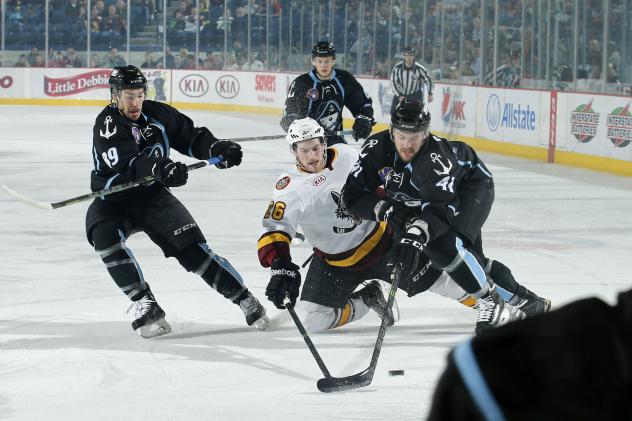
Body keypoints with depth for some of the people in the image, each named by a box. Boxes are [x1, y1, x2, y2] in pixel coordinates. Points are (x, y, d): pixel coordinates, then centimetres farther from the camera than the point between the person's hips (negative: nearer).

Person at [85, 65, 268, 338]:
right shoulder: (108, 124, -20)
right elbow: (130, 162, -36)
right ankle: (145, 306, -25)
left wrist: (217, 149, -15)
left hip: (152, 194, 2)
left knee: (192, 248, -11)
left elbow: (191, 136, 5)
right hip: (113, 200, -2)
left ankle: (246, 301, -1)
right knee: (103, 234, -31)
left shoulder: (157, 114, -4)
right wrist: (160, 168, -54)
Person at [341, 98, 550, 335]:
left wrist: (414, 237, -60)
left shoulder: (435, 157, -40)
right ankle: (526, 302, 25)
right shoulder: (376, 148, -25)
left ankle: (491, 302, -13)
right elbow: (353, 196, -22)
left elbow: (442, 207, -47)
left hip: (471, 185, -6)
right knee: (473, 259, 8)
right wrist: (387, 210, -37)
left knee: (443, 244, -29)